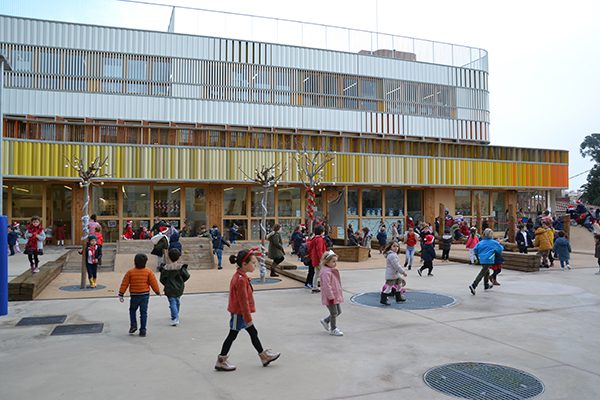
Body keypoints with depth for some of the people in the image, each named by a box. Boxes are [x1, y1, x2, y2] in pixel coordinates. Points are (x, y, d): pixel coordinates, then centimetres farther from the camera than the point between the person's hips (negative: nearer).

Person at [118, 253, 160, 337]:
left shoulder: (130, 272, -4)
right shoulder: (148, 272, -5)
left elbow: (125, 284, -1)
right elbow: (153, 282, -1)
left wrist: (121, 294, 6)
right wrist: (157, 292, 13)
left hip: (134, 295, 0)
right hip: (145, 295, 0)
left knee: (132, 310, 22)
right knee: (143, 312, 5)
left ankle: (133, 325, 6)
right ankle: (143, 330, 5)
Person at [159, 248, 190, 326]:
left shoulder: (165, 268, -12)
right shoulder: (181, 267, -8)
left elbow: (162, 279, -8)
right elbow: (187, 276, -8)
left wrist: (166, 284, 12)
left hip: (170, 289, -3)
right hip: (179, 288, 3)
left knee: (172, 303, -3)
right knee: (177, 301, 23)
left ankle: (175, 319, -15)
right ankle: (175, 316, 39)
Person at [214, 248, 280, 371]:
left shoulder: (240, 275, 5)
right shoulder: (241, 279, -26)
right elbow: (243, 301, -24)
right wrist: (248, 319, -19)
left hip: (241, 312, 10)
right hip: (239, 314, -10)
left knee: (253, 333, 16)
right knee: (232, 335, 3)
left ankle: (264, 356, 27)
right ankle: (221, 362, 17)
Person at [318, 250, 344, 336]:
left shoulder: (332, 271, 11)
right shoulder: (326, 272, -22)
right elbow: (327, 286, -26)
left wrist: (338, 295, 23)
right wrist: (331, 297, -25)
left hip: (336, 296, 10)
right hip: (330, 297, -10)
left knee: (338, 311, 17)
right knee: (334, 313, 2)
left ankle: (325, 321, 33)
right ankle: (333, 330, 18)